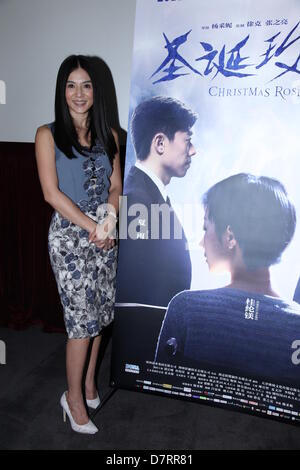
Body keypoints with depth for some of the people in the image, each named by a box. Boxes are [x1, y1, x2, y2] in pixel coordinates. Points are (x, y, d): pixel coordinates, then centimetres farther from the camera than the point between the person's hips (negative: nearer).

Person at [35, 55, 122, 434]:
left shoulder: (108, 135, 10)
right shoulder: (48, 135, -2)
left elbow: (116, 186, 8)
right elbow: (51, 193, -9)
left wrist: (110, 216, -12)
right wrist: (92, 227, -13)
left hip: (104, 235, 4)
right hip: (68, 235, -4)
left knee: (98, 314, 12)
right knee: (81, 318, -2)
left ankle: (89, 381, 34)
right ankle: (73, 396, 20)